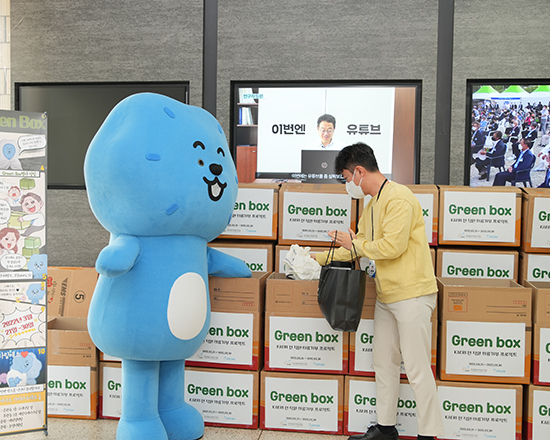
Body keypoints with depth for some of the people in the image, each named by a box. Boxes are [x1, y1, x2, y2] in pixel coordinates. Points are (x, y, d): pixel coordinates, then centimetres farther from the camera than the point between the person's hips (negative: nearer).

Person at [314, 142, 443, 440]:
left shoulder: (398, 198, -14)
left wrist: (354, 244, -7)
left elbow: (392, 246, -21)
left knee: (417, 370, -4)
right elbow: (359, 244, 24)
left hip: (411, 295, -10)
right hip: (386, 296, 10)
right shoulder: (372, 205, 17)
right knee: (384, 364, 15)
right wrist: (319, 257, 24)